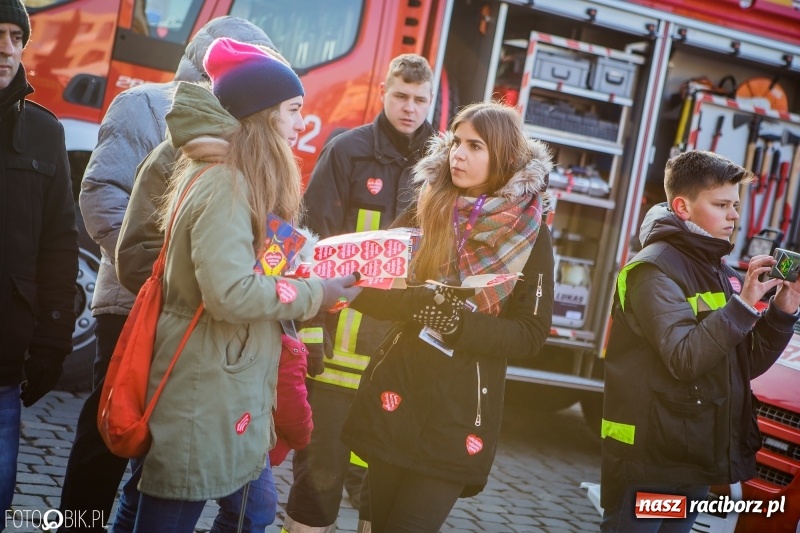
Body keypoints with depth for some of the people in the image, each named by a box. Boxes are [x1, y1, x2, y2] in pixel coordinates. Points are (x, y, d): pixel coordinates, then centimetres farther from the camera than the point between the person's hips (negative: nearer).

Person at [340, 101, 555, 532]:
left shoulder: (529, 234, -3)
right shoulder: (425, 212, 4)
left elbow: (531, 335, -4)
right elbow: (374, 290, 1)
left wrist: (462, 323, -20)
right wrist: (415, 301, -20)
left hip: (461, 408, -2)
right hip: (396, 388, 3)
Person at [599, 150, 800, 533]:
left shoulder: (721, 272, 12)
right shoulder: (654, 269, -13)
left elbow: (747, 364, 12)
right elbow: (684, 358, -24)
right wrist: (743, 305, -26)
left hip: (697, 462, 8)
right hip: (648, 462, -8)